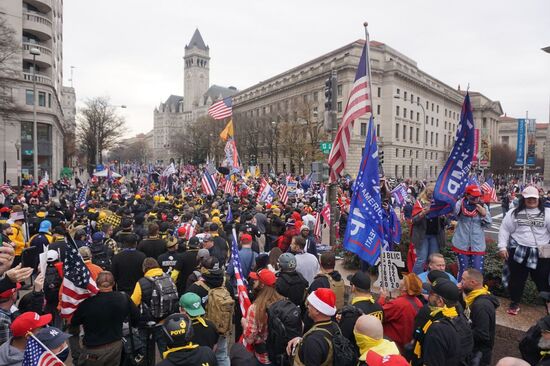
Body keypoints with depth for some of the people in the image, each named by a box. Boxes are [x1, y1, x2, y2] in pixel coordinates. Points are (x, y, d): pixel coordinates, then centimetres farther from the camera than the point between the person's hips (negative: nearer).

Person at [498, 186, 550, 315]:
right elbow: (504, 230, 4)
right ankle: (514, 303, 26)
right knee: (517, 279, 11)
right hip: (518, 251, 1)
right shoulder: (514, 213, 4)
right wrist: (502, 247, -2)